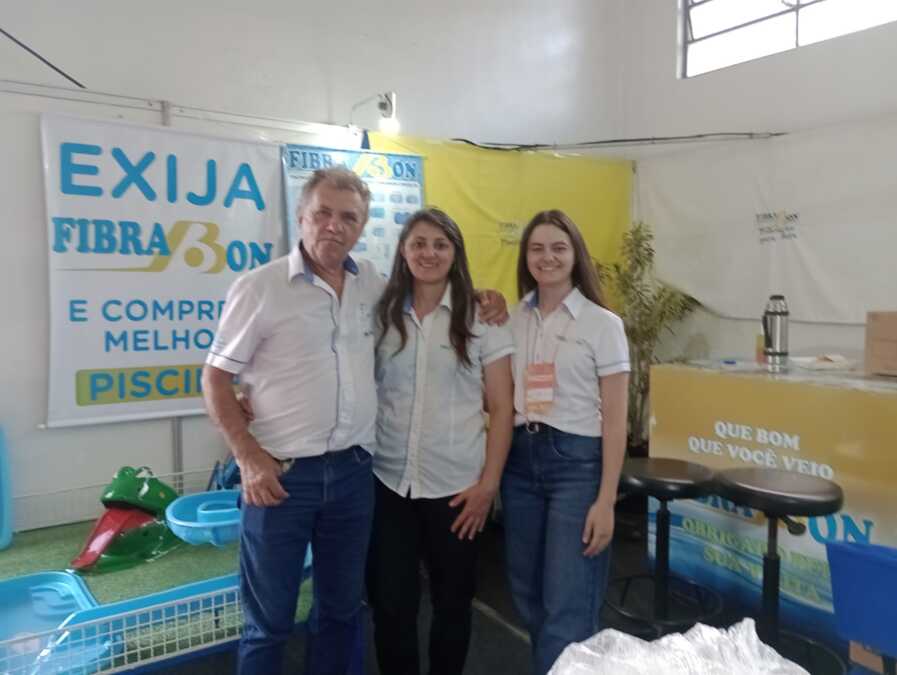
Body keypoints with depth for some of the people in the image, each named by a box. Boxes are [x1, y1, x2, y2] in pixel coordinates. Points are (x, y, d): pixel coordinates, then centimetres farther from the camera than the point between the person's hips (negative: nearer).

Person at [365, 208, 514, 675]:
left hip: (456, 484, -1)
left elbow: (502, 408, -3)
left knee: (452, 601, 15)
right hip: (388, 481, 2)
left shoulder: (481, 318, -3)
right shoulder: (381, 315, 3)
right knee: (389, 602, 10)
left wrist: (489, 483, -7)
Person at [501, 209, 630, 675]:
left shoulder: (602, 324, -5)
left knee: (567, 605, 0)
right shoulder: (514, 320, 6)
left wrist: (606, 500, -11)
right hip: (520, 460, 5)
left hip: (576, 462, -4)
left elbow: (614, 420, -6)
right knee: (528, 596, 16)